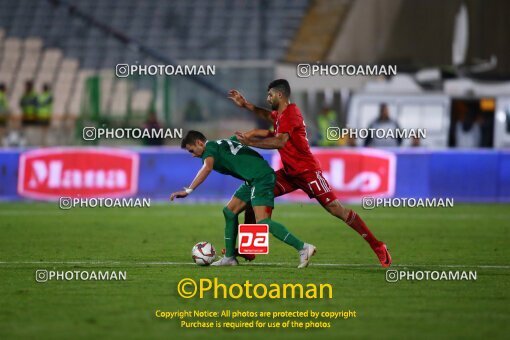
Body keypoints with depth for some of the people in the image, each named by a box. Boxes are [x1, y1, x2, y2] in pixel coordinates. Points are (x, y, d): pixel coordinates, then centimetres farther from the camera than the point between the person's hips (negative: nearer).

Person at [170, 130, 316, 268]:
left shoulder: (210, 147, -3)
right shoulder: (224, 143, 24)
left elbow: (207, 168, -23)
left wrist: (188, 190, -29)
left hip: (261, 178, -10)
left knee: (262, 223, -19)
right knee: (230, 211, 14)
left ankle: (303, 248, -24)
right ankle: (230, 258, 19)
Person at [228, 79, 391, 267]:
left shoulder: (290, 113, -18)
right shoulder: (280, 113, 11)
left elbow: (280, 141, -33)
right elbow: (269, 116, 37)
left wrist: (251, 142, -30)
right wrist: (246, 105, 28)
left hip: (307, 172, -9)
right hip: (289, 172, 9)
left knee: (336, 209, -11)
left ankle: (377, 246, -4)